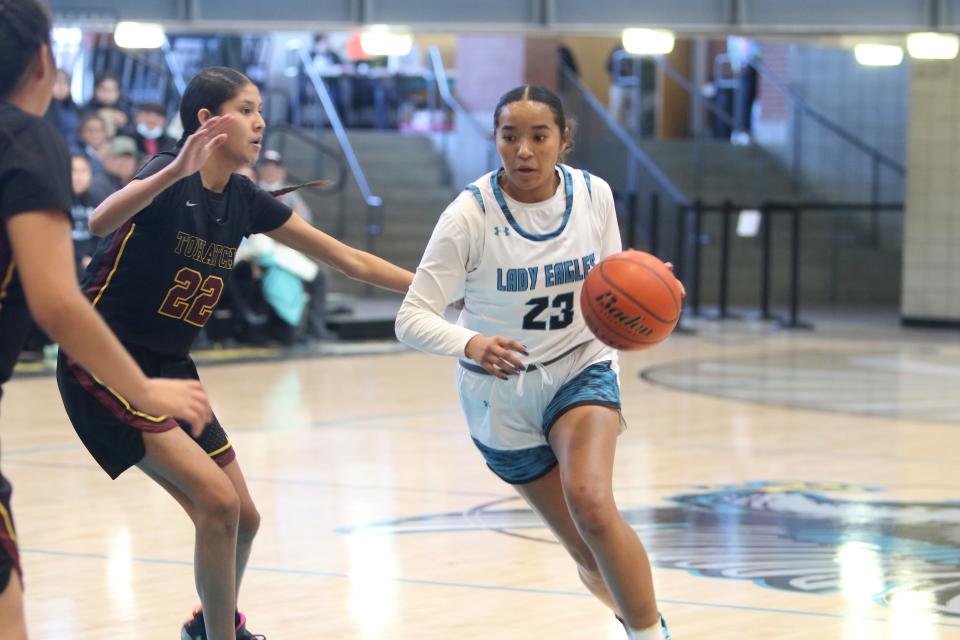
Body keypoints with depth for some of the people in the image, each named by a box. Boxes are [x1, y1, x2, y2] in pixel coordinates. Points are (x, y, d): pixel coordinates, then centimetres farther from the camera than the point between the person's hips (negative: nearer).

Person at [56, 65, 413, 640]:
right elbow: (102, 221, -38)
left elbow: (348, 259, 11)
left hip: (169, 370, 8)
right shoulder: (170, 179, -16)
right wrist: (176, 171, -52)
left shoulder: (245, 201, 4)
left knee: (242, 518, 11)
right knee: (217, 501, -19)